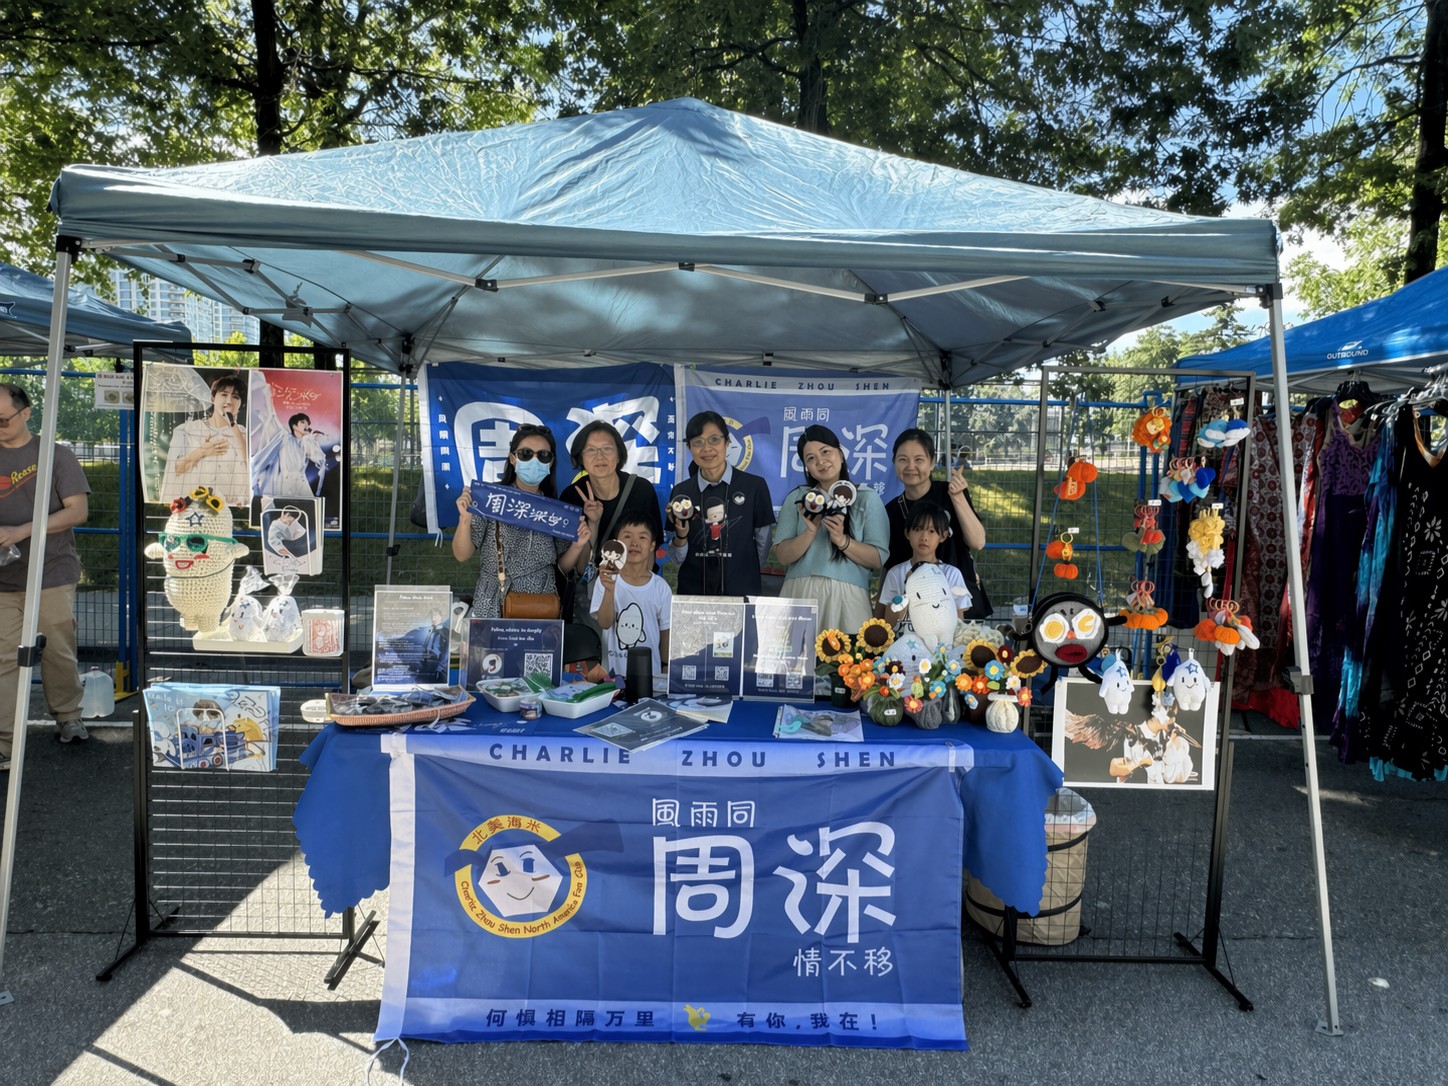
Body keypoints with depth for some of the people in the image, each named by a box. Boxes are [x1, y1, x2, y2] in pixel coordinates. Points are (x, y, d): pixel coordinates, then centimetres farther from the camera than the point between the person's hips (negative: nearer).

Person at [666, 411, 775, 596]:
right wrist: (681, 535, -13)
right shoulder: (680, 491, -1)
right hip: (692, 591, 2)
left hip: (741, 592, -2)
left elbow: (763, 544, 1)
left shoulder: (754, 486, -9)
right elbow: (678, 558, 3)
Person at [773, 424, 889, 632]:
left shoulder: (868, 499, 5)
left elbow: (878, 560, -1)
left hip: (846, 597, -1)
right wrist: (811, 532, -12)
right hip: (799, 594, 2)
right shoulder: (796, 499, 10)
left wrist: (842, 541, -14)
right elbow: (782, 555, 3)